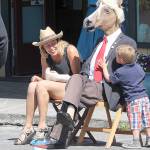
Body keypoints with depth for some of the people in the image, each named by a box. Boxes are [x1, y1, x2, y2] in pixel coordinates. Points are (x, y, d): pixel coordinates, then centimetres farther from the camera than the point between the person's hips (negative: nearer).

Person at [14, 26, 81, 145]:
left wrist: (56, 78, -15)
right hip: (56, 88, 6)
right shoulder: (45, 57, 9)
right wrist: (39, 79, -10)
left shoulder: (70, 50, -9)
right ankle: (28, 128, -24)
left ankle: (42, 127, -26)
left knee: (42, 85, -27)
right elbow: (45, 78, 13)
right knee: (32, 85, -21)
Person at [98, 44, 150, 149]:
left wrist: (104, 67, 15)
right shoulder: (138, 67, 8)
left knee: (135, 122, -6)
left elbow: (109, 79, 4)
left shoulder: (120, 72, -8)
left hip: (133, 100, -6)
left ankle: (136, 142, -9)